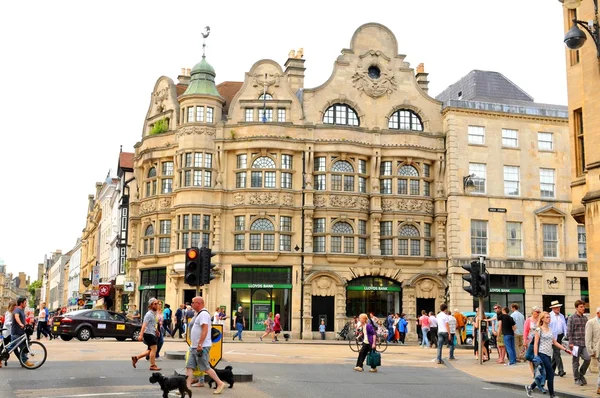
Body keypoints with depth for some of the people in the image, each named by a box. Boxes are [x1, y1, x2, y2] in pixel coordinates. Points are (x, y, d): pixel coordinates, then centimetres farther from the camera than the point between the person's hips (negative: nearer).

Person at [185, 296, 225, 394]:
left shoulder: (203, 314, -15)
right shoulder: (199, 314, 18)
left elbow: (205, 330, -23)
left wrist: (200, 345, -26)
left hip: (201, 347, -10)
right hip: (194, 346, 10)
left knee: (205, 368, -5)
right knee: (189, 367, 4)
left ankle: (220, 383, 5)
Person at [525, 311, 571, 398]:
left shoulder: (550, 329, 14)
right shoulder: (539, 329, -6)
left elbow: (555, 342, 18)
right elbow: (535, 344, -9)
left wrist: (565, 349, 11)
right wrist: (535, 356, -15)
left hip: (548, 354, 7)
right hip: (542, 354, -7)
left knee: (546, 375, 8)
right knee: (551, 374, -8)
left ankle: (530, 387, 23)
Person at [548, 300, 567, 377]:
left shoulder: (561, 316, 14)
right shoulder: (549, 316, -6)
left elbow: (564, 326, 14)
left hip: (560, 336, 6)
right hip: (553, 337, -6)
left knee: (555, 353, 12)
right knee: (557, 353, -11)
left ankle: (552, 370, 20)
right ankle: (561, 370, -15)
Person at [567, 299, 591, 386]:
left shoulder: (585, 318, 12)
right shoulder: (572, 318, -5)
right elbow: (569, 331, -7)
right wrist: (571, 343, -12)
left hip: (584, 343, 4)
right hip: (576, 343, -4)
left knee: (587, 358, -9)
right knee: (576, 361, 3)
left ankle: (581, 374, 14)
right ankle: (577, 378, 15)